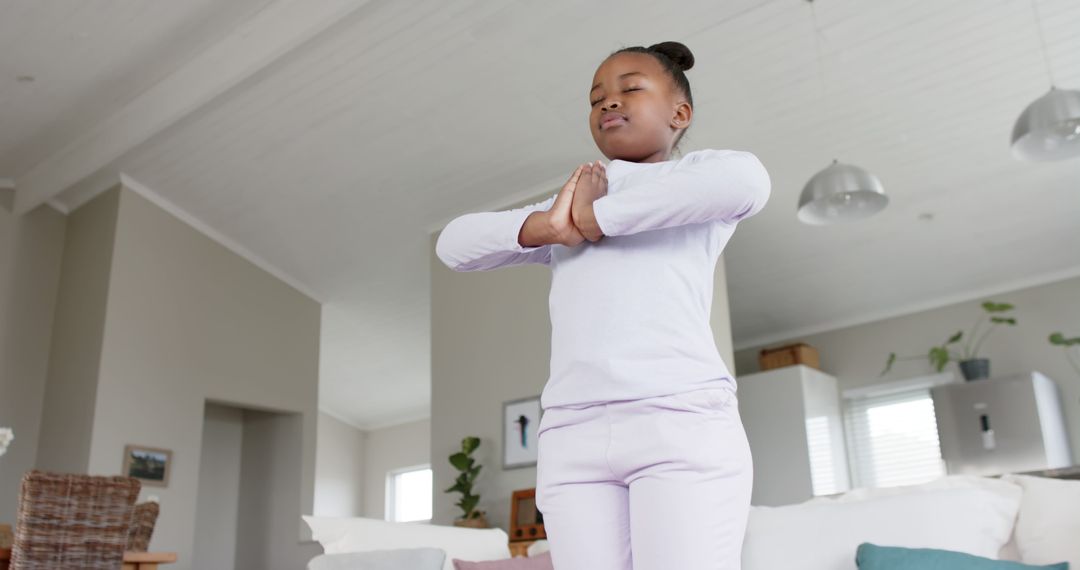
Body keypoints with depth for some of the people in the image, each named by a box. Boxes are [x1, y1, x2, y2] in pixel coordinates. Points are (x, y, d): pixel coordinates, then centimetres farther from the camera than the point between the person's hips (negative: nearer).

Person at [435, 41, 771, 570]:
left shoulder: (702, 169, 16)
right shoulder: (563, 203, 27)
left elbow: (747, 180, -10)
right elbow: (455, 243, 18)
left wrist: (595, 220, -5)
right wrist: (548, 226, -1)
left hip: (684, 423, -3)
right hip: (572, 436, 4)